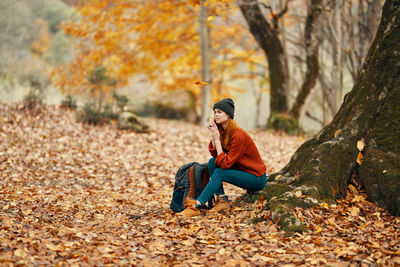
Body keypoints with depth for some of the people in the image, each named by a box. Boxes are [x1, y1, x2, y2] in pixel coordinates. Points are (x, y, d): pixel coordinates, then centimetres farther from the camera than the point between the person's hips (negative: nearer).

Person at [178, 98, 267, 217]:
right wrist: (213, 135, -13)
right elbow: (214, 154, -2)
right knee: (212, 162, -7)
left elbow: (225, 164, -25)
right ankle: (222, 199, -10)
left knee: (219, 173, -24)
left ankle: (197, 206, -23)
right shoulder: (223, 131, 0)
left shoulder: (238, 135, -25)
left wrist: (217, 139, -25)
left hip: (257, 178, -8)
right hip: (242, 170, 8)